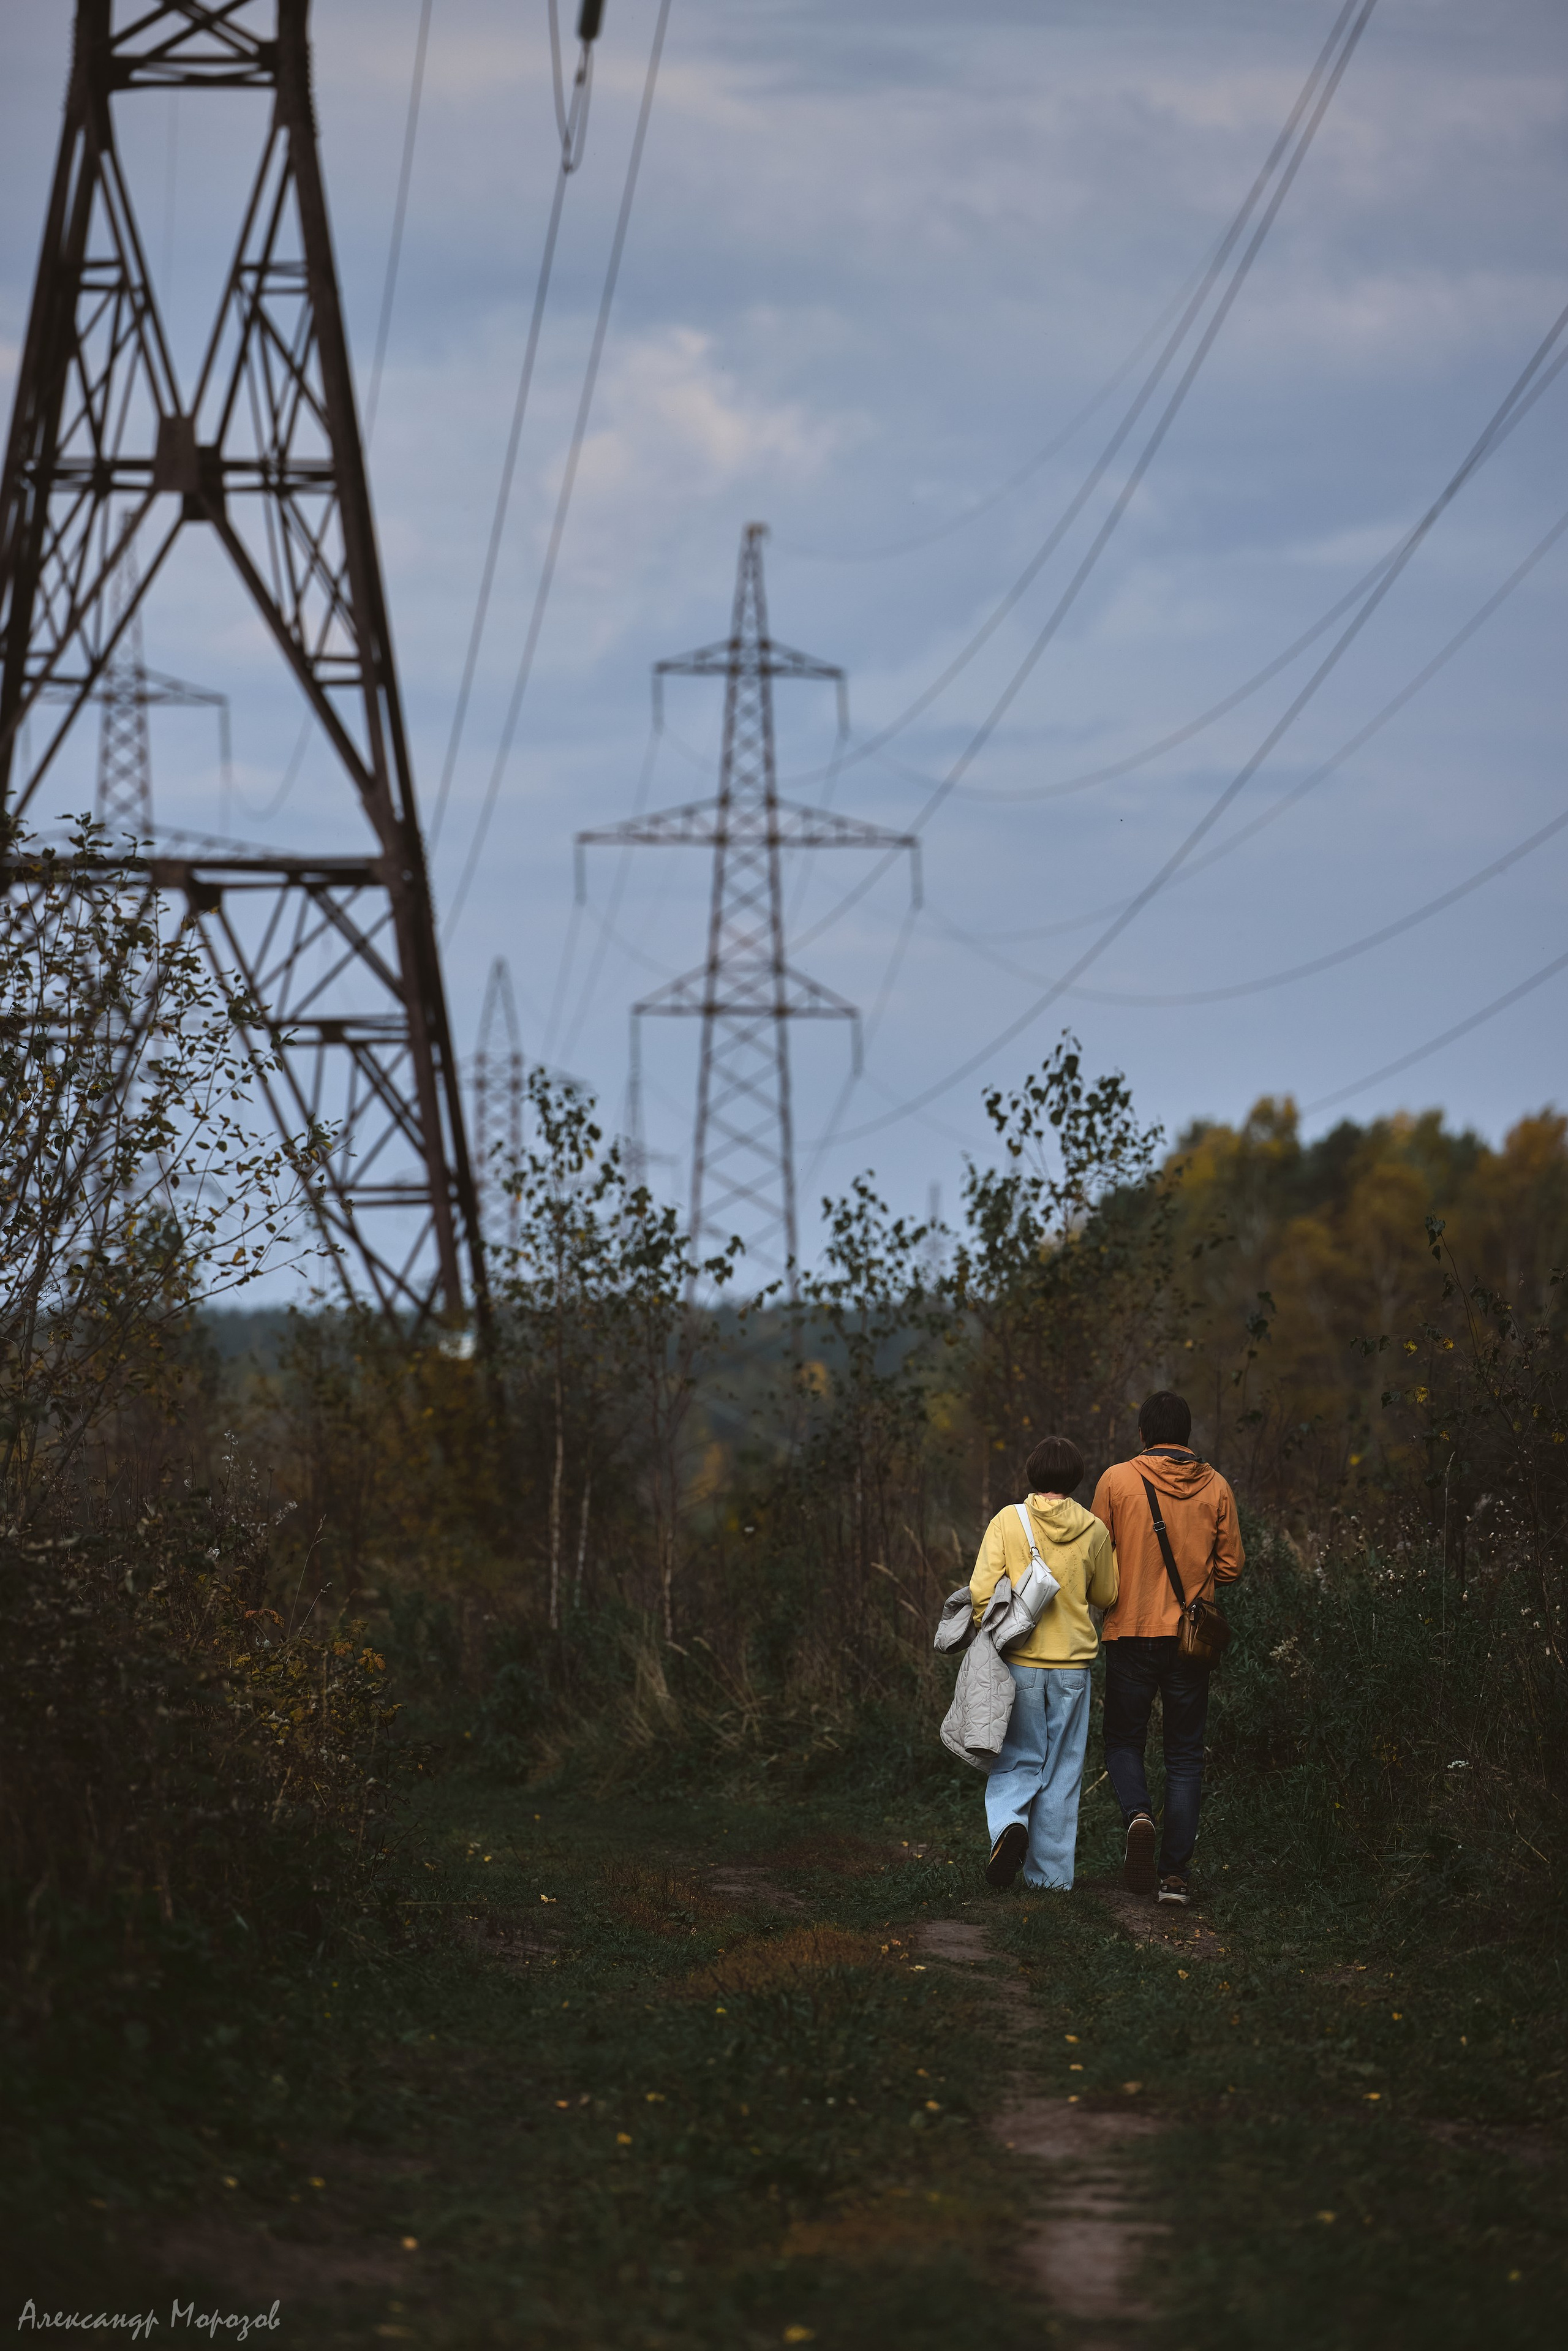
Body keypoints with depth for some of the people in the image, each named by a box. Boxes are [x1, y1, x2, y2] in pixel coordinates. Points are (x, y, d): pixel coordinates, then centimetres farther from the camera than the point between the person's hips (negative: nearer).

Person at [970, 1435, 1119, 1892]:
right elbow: (1104, 1597, 9)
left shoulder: (1008, 1521, -7)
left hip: (1020, 1662, -1)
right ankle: (1052, 1871, 10)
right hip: (1073, 1665, 1)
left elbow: (982, 1591, -10)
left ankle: (1009, 1824, -17)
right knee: (1062, 1770, 9)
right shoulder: (1093, 1531, -3)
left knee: (1016, 1759, 12)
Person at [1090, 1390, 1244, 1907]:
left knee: (1124, 1741, 14)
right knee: (1185, 1755, 8)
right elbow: (1231, 1565, 3)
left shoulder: (1117, 1481, -5)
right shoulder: (1215, 1488, 1)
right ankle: (1174, 1872, 1)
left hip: (1131, 1632, -1)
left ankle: (1138, 1815, -15)